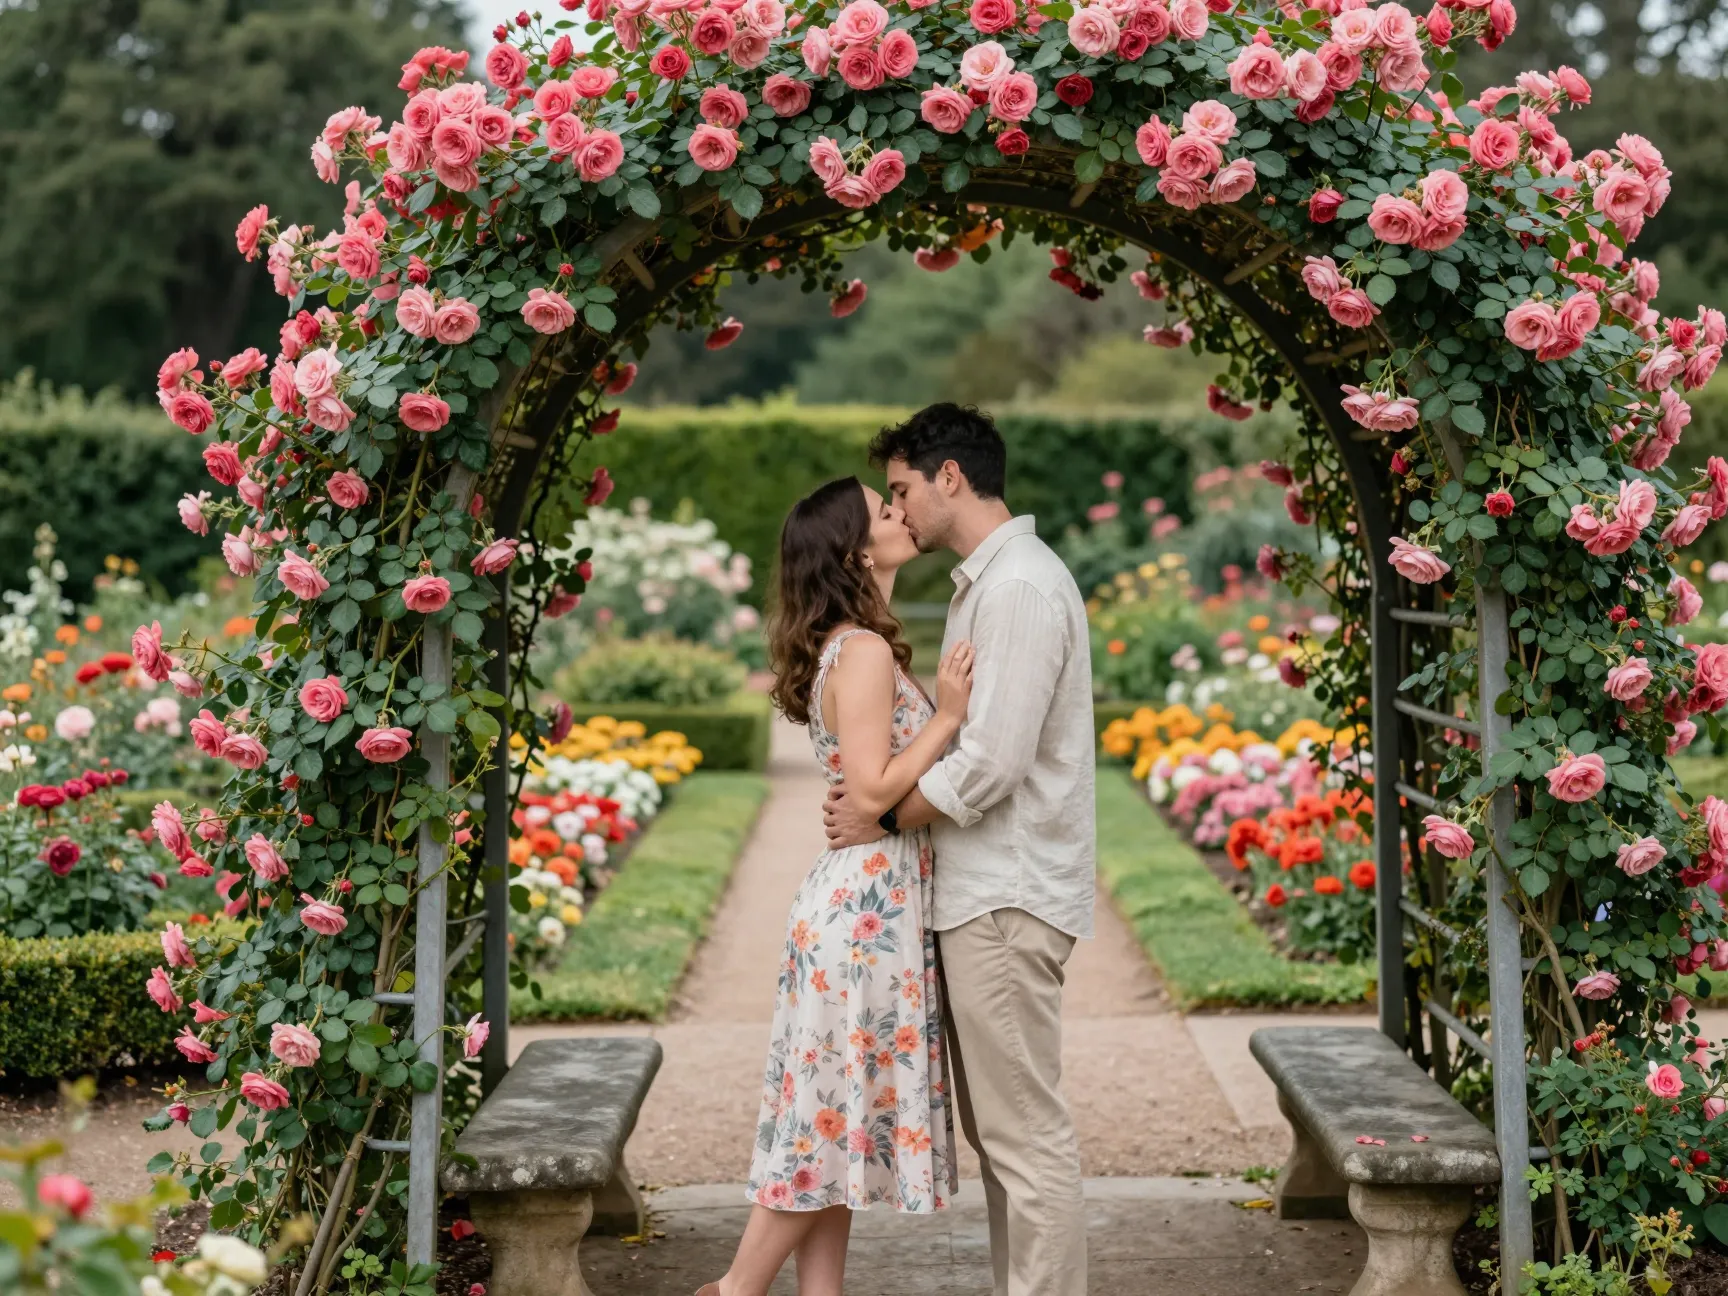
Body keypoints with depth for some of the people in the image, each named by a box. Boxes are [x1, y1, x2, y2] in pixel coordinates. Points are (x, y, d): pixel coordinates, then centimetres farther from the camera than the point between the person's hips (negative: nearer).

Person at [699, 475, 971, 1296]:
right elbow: (872, 790, -20)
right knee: (837, 1117, -3)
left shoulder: (854, 647, 14)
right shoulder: (864, 652, -15)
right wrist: (947, 715, -15)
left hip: (867, 902, 10)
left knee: (838, 1119, 10)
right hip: (870, 906, -10)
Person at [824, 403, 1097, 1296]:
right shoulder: (986, 582, 17)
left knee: (1025, 1136, -7)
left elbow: (990, 762, -21)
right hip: (983, 893, 11)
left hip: (1007, 901, -11)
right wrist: (885, 794, 2)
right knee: (997, 1130, 14)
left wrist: (884, 818, -9)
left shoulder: (1019, 588, -15)